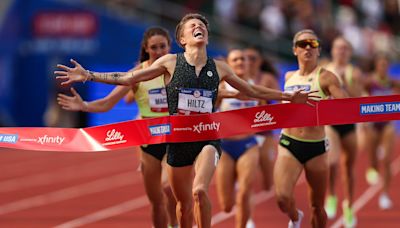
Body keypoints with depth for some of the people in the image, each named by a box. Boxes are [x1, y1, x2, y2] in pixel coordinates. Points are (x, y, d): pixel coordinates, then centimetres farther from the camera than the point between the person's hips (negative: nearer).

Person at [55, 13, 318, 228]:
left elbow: (252, 90, 17)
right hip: (178, 139, 0)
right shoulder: (170, 62, -1)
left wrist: (289, 96, 17)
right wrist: (89, 75, -6)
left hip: (208, 138, 0)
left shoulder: (219, 68, 4)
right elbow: (129, 78, 1)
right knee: (184, 203, 9)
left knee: (200, 191, -26)